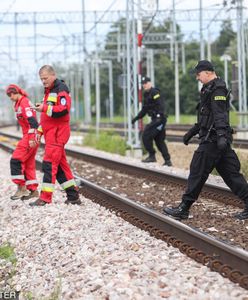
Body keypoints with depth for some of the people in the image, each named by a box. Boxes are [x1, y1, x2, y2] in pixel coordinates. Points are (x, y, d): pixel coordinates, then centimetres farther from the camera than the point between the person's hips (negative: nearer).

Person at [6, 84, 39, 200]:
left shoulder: (24, 102, -12)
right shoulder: (19, 104, 18)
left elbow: (32, 121, -22)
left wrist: (31, 138, -24)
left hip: (30, 137, -10)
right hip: (28, 137, 10)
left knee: (16, 160, -9)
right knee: (28, 163, 11)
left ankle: (21, 188, -7)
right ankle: (33, 190, 14)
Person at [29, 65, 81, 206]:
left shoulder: (61, 89, -9)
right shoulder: (48, 91, 22)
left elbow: (64, 110, -22)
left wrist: (45, 108, -23)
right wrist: (40, 130, 21)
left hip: (57, 133, -10)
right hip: (51, 133, 10)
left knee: (49, 164, -11)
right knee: (60, 164, 10)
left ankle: (45, 198, -11)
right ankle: (73, 196, 13)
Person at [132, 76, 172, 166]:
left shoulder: (155, 92, -10)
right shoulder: (146, 95, 18)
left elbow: (160, 105, -22)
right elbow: (144, 109, 27)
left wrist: (159, 115, -33)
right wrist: (136, 118, 25)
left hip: (159, 119, -10)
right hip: (155, 119, 10)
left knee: (146, 136, -10)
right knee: (159, 140, 11)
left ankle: (152, 156, -1)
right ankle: (167, 161, 13)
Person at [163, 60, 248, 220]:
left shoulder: (217, 89, -12)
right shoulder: (210, 89, 20)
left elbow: (220, 115, -25)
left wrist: (221, 135, -35)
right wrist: (192, 132, 33)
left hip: (212, 140, -10)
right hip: (216, 140, 10)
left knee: (197, 172, -4)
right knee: (230, 173, 7)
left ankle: (183, 209, 1)